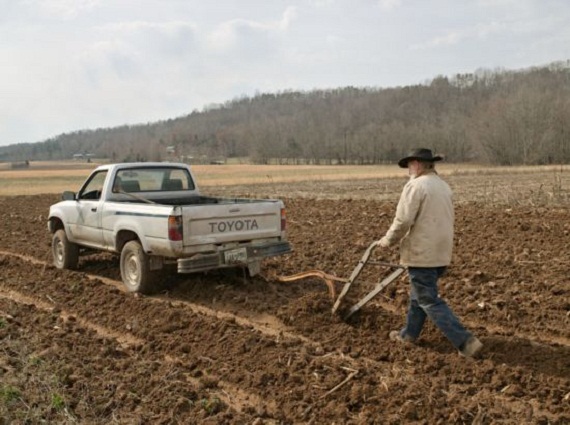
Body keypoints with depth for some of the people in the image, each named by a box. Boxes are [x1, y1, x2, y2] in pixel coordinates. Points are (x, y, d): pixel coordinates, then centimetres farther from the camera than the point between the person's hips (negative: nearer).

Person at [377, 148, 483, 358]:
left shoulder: (415, 186, -14)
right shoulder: (444, 186, 12)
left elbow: (402, 221, -18)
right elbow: (445, 220, 17)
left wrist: (387, 240, -2)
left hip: (422, 254, -9)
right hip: (441, 253, 9)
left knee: (429, 301, -2)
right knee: (420, 293, 21)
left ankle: (465, 340, -5)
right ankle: (409, 333, 32)